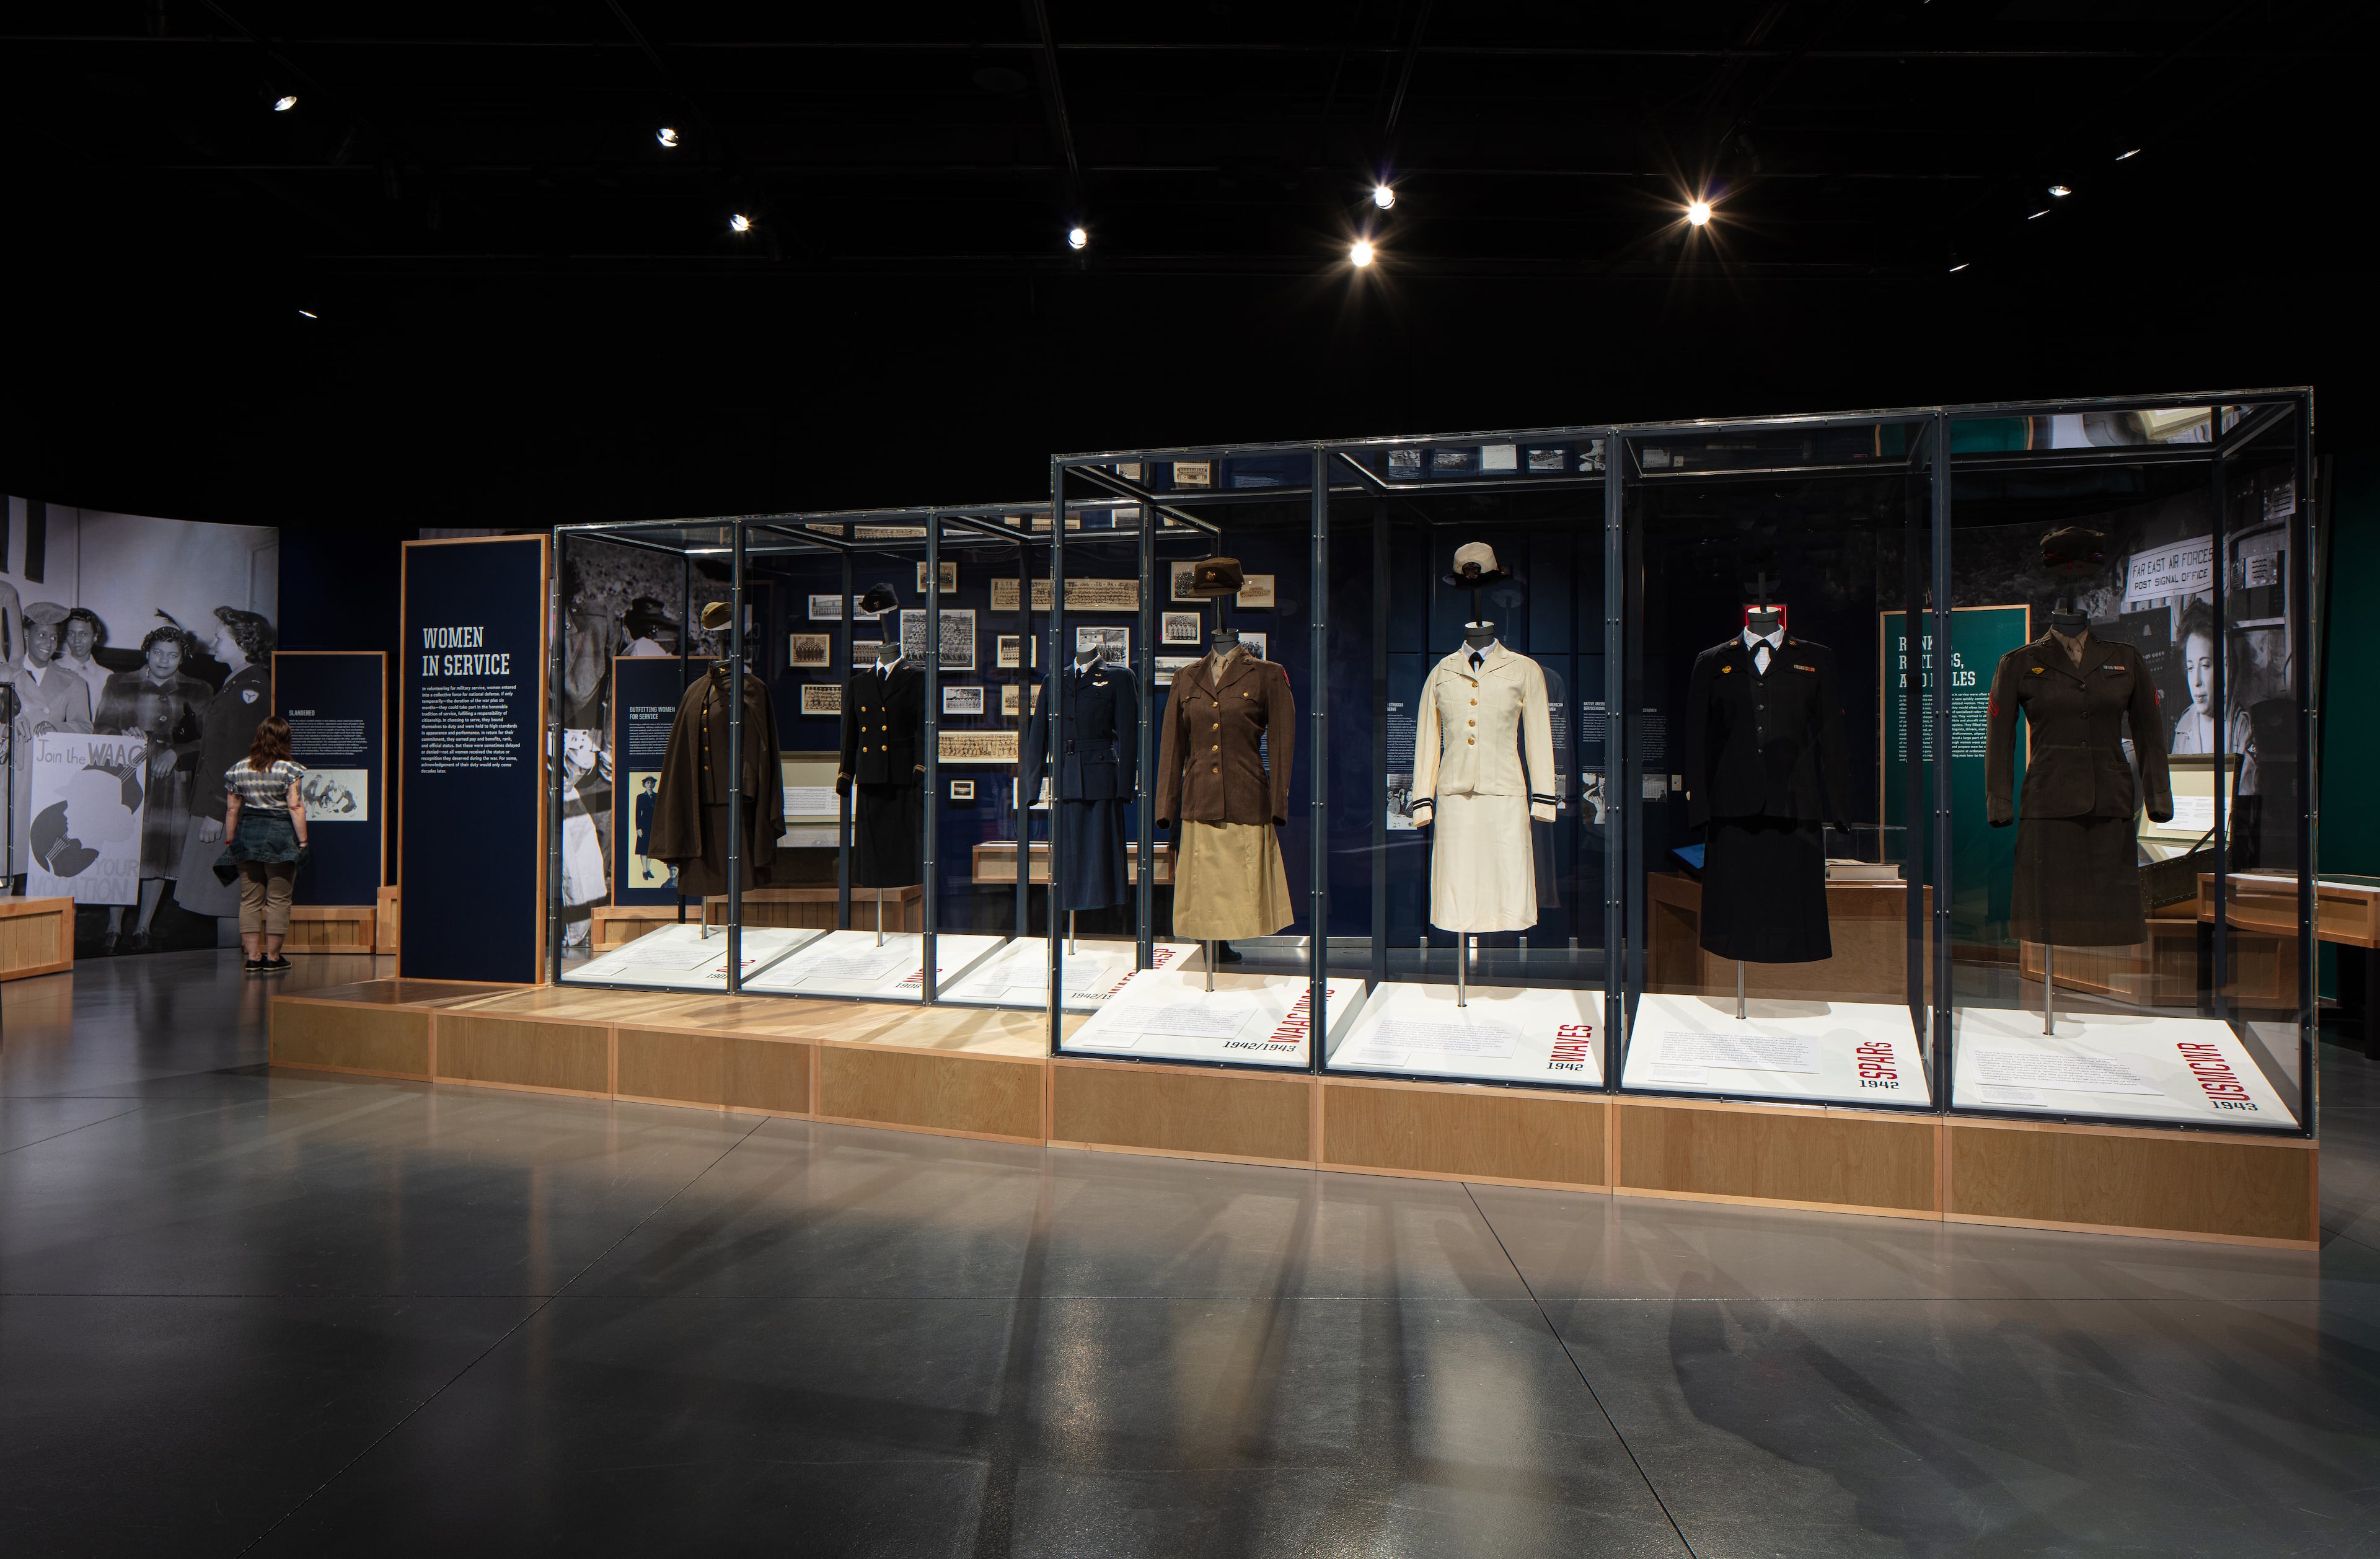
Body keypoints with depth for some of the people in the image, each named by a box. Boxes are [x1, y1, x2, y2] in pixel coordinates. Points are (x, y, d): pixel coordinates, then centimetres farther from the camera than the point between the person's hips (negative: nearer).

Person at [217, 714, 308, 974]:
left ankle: (253, 957, 8)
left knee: (250, 899, 8)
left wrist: (230, 842, 18)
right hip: (279, 836, -4)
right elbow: (296, 808, -11)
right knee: (278, 900, 1)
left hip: (246, 835, 4)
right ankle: (273, 958, 3)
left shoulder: (238, 770, 7)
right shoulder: (289, 770, -7)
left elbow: (232, 810, 10)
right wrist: (302, 841, -6)